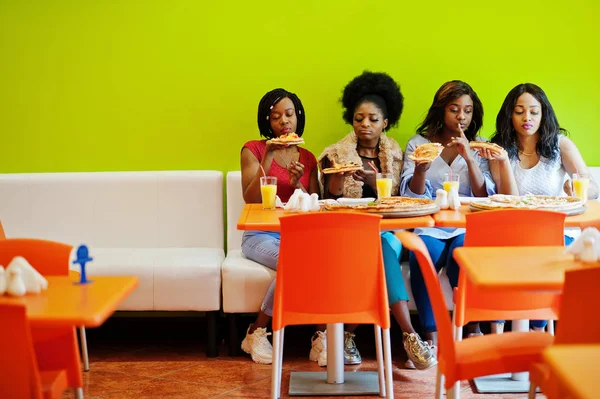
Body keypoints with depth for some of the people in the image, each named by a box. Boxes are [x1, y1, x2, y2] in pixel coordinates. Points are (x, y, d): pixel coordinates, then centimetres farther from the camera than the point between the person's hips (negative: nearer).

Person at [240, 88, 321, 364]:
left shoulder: (307, 158, 13)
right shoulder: (253, 150, 3)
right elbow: (251, 199, -8)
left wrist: (298, 184, -10)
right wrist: (268, 157, -16)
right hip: (261, 235, -3)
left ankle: (322, 337, -21)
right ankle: (256, 333, -13)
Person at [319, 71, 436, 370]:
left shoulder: (394, 154, 11)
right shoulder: (336, 155, 6)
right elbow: (331, 203, 2)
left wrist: (374, 182, -17)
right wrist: (339, 178, -19)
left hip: (386, 230, 2)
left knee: (383, 243, -35)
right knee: (380, 246, -35)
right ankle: (409, 336, -44)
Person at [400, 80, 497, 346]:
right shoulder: (418, 143, 9)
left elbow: (485, 197, -2)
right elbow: (412, 196, 1)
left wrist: (469, 158, -14)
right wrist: (420, 169, -19)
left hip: (466, 227, 0)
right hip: (428, 227, 0)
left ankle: (473, 328, -15)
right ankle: (431, 336, -24)